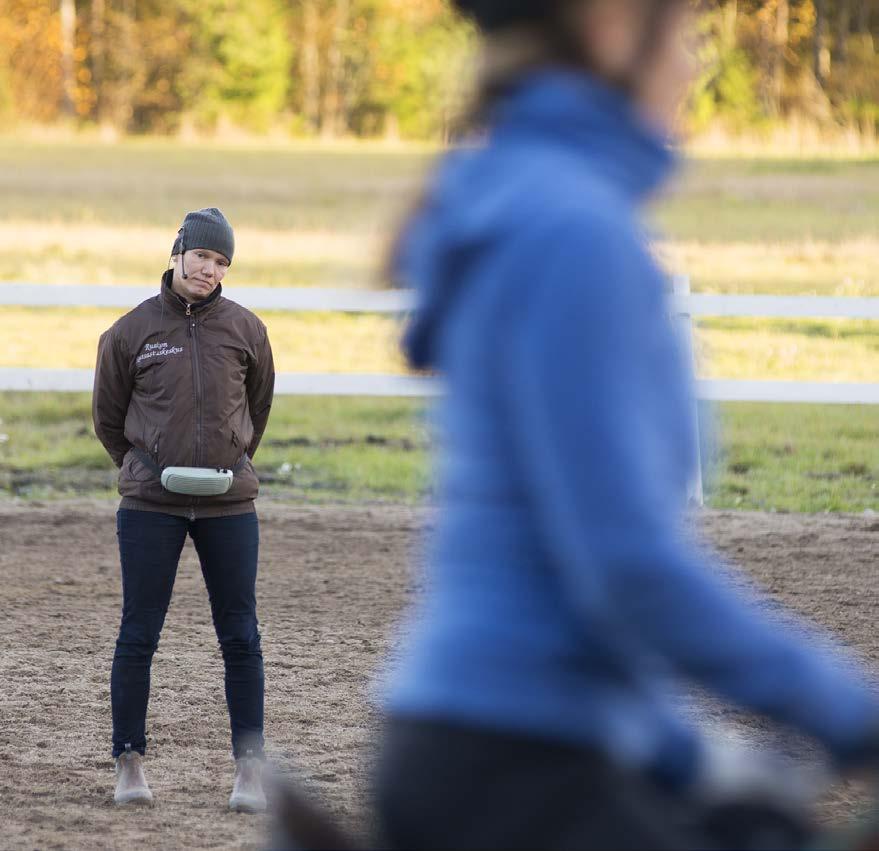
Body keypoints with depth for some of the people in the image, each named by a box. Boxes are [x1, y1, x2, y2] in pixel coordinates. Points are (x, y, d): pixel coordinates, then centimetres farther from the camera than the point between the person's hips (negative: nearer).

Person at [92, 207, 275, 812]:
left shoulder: (245, 330, 4)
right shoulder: (132, 331, 0)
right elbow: (108, 416, 12)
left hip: (229, 503, 1)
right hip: (151, 505, -1)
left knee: (241, 638, 1)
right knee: (139, 634, 1)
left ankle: (250, 768, 5)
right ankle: (130, 762, 10)